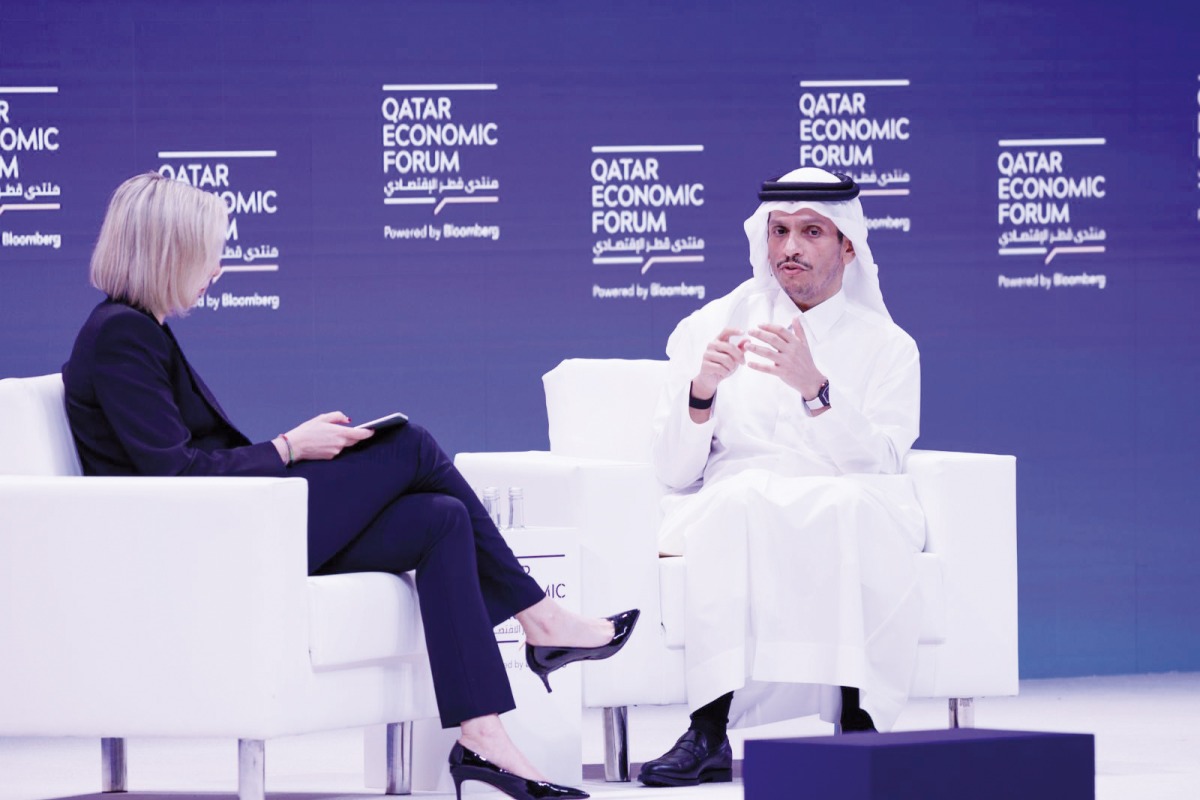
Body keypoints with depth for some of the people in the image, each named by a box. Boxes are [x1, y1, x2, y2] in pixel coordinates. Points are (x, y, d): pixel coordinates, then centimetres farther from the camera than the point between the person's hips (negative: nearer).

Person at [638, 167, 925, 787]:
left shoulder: (887, 346, 11)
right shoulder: (709, 328, 14)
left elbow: (880, 465, -6)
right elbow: (674, 473, 6)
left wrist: (815, 388, -22)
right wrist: (702, 389, -13)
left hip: (847, 515, 0)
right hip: (726, 511, 0)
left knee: (855, 505, -36)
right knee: (741, 499, -36)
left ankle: (859, 723, -38)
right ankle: (710, 731, -43)